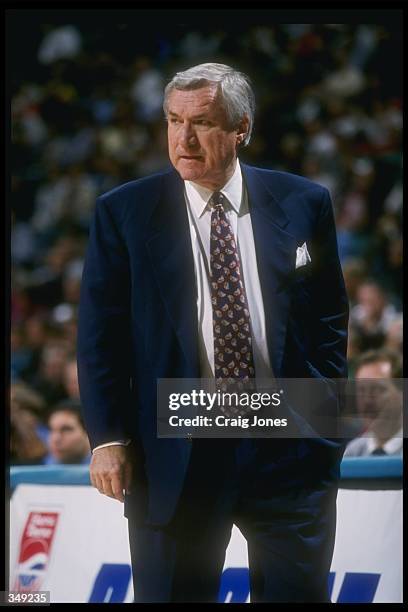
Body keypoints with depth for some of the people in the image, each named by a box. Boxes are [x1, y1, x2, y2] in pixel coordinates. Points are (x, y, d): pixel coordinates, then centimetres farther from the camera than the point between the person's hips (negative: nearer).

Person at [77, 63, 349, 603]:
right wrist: (107, 436, -6)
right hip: (175, 453, -1)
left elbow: (329, 317, 11)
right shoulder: (124, 213, 1)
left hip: (290, 450, 1)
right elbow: (100, 331, 1)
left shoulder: (303, 204, 5)